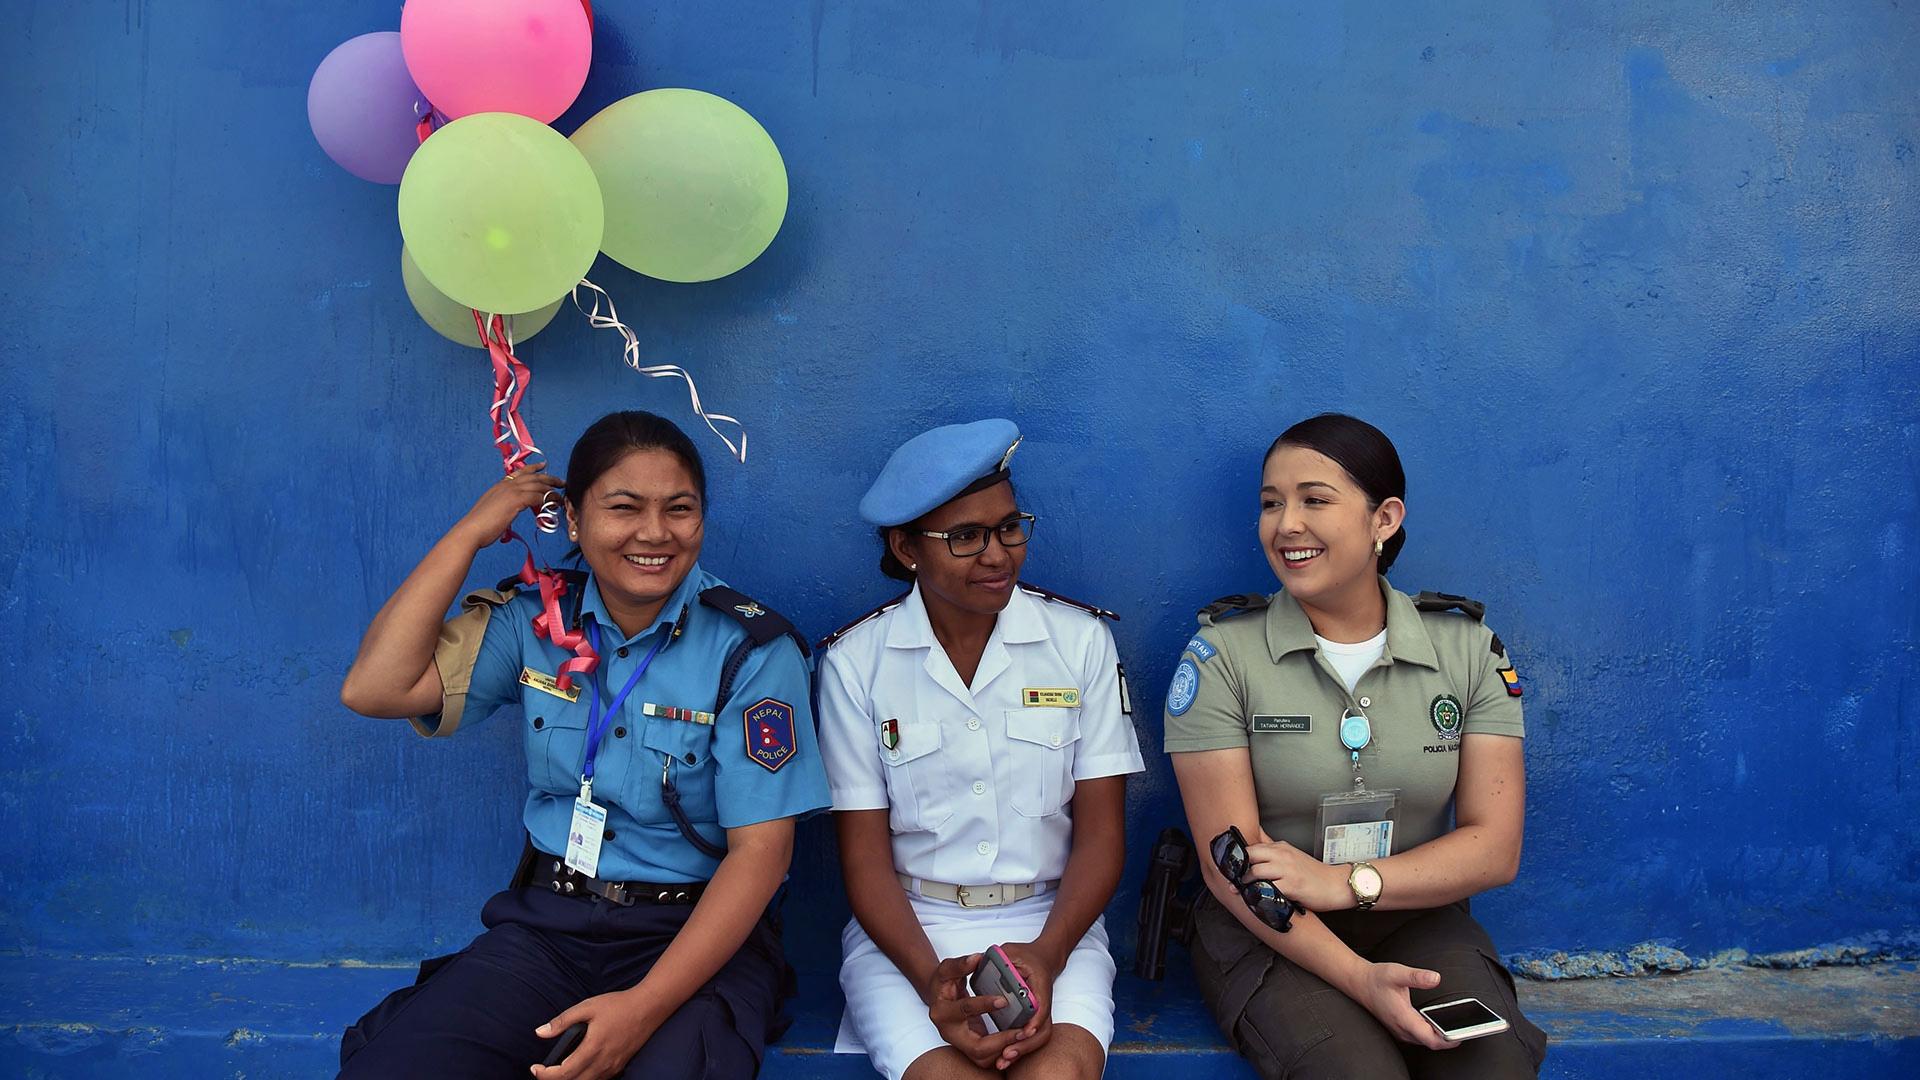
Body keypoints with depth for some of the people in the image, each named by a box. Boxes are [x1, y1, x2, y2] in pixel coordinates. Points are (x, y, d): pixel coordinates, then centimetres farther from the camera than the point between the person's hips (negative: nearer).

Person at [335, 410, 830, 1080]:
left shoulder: (752, 650, -7)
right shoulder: (535, 623, 4)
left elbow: (760, 850, -11)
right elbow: (374, 689, -7)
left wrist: (647, 1004, -23)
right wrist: (471, 531, -4)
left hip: (698, 935, -2)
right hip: (544, 926, 3)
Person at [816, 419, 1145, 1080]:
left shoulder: (1082, 641, 2)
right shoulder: (855, 661, -1)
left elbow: (1101, 832, 1)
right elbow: (864, 853, -1)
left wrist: (1047, 955, -16)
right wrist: (929, 976, -18)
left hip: (1052, 920, 1)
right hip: (904, 927, 0)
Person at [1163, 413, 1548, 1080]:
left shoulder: (1469, 648, 2)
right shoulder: (1221, 654, -5)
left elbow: (1495, 849, -1)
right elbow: (1231, 865, -9)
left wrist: (1346, 882, -16)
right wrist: (1359, 979, -21)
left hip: (1419, 926, 3)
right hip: (1268, 934, -2)